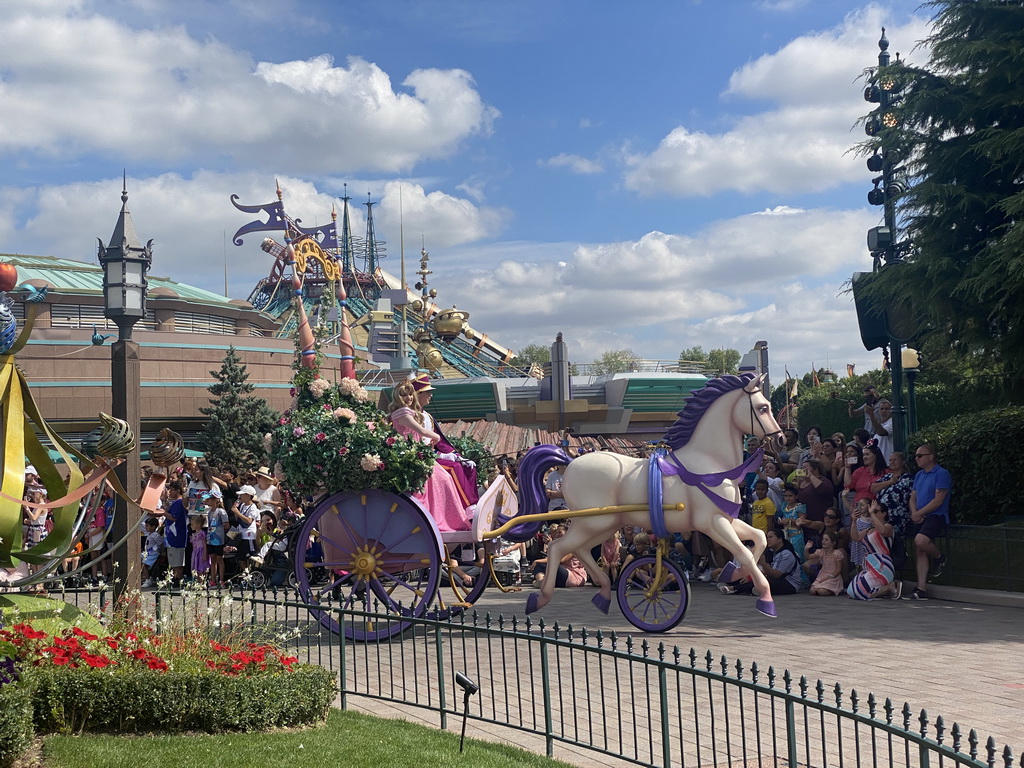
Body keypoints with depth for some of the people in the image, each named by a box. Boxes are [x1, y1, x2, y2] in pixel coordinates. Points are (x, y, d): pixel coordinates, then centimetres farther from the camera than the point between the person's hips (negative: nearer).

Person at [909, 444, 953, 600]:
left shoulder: (941, 474, -8)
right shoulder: (918, 475, 18)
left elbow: (938, 501, -14)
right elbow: (913, 498, 17)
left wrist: (918, 513, -12)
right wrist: (914, 513, -4)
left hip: (936, 516, -8)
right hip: (920, 518, 8)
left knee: (920, 540, -30)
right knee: (920, 552, 2)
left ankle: (939, 558, 0)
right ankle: (922, 589, 1)